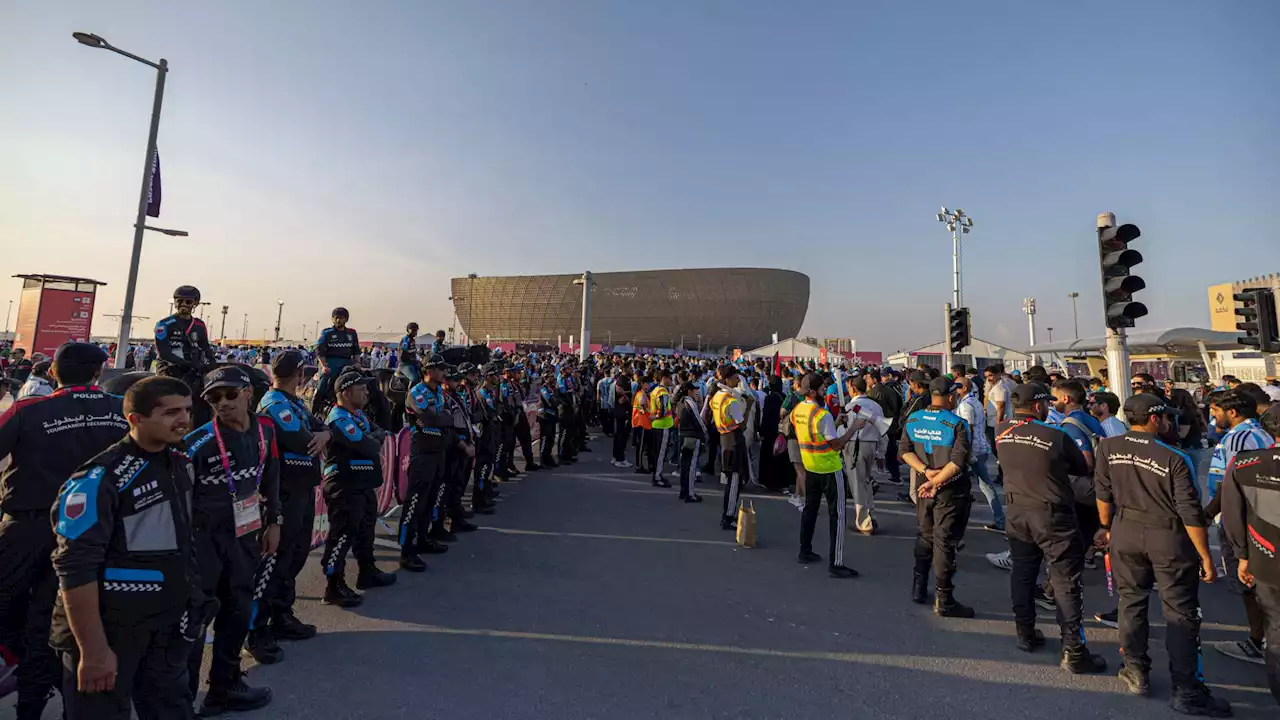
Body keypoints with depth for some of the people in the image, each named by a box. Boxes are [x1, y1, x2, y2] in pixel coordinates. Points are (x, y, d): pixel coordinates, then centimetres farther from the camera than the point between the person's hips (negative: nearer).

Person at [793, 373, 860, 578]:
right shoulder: (823, 415, -24)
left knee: (810, 508, 18)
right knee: (837, 514, 1)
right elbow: (837, 445, -20)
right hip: (829, 469, -7)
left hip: (809, 467, 8)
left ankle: (805, 551, 27)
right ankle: (835, 563, 4)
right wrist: (854, 428, -12)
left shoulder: (797, 411, 0)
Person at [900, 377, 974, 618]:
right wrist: (934, 482, -17)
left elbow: (906, 452, -1)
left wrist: (926, 471, -10)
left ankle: (919, 588, 27)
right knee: (944, 542, 3)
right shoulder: (957, 424, -15)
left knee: (925, 536, 19)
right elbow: (958, 462, -22)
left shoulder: (912, 420, 0)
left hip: (923, 487, 5)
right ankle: (944, 600, 13)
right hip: (951, 490, -5)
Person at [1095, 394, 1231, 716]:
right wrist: (1206, 557, -4)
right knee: (1181, 614, 9)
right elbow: (1191, 514, -14)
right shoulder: (1175, 459, -18)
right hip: (1169, 539, -3)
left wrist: (1106, 527, 16)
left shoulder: (1108, 447, -8)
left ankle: (1137, 673, 27)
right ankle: (1187, 692, 18)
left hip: (1126, 533, 3)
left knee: (1131, 601, 17)